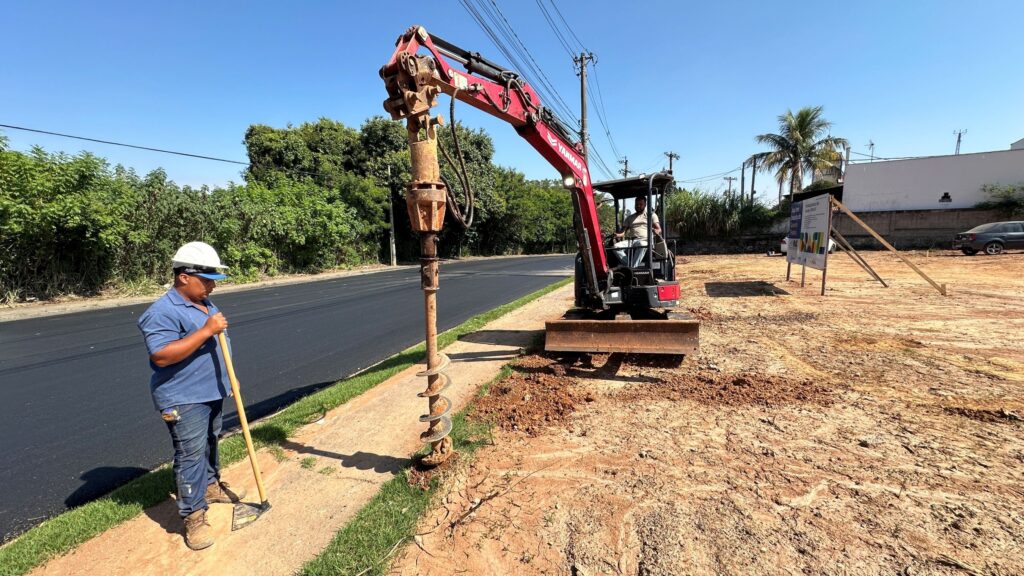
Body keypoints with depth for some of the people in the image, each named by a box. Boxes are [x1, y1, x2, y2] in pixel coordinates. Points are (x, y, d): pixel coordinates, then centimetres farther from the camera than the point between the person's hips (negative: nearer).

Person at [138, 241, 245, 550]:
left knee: (209, 444, 23)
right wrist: (206, 331, -34)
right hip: (183, 399, -9)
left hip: (212, 393, 9)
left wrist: (228, 377, 18)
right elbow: (161, 356, -31)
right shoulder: (162, 312, -21)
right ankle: (194, 517, 10)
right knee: (190, 455, -2)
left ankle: (211, 486, 43)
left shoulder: (205, 303, 8)